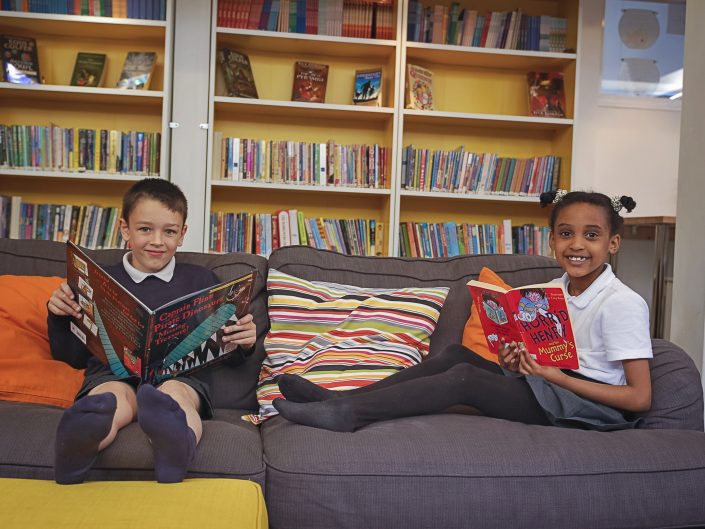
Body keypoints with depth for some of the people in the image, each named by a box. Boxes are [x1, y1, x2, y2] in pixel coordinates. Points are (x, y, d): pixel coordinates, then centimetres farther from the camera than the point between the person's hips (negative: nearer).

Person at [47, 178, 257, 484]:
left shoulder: (201, 281, 19)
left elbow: (225, 350, 20)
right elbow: (72, 357, 21)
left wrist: (244, 343, -3)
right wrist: (58, 316, 3)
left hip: (180, 375, -1)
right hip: (112, 374, 1)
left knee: (173, 392, -37)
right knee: (113, 397, -36)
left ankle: (175, 441, -68)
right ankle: (76, 445, -65)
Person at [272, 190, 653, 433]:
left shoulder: (622, 304, -13)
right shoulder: (555, 290, 11)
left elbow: (639, 397, -16)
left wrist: (557, 376, -21)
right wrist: (521, 362, -5)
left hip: (592, 405, -7)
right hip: (551, 385, 8)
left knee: (464, 377, -23)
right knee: (457, 355, -9)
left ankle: (348, 413, -24)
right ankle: (341, 398, -14)